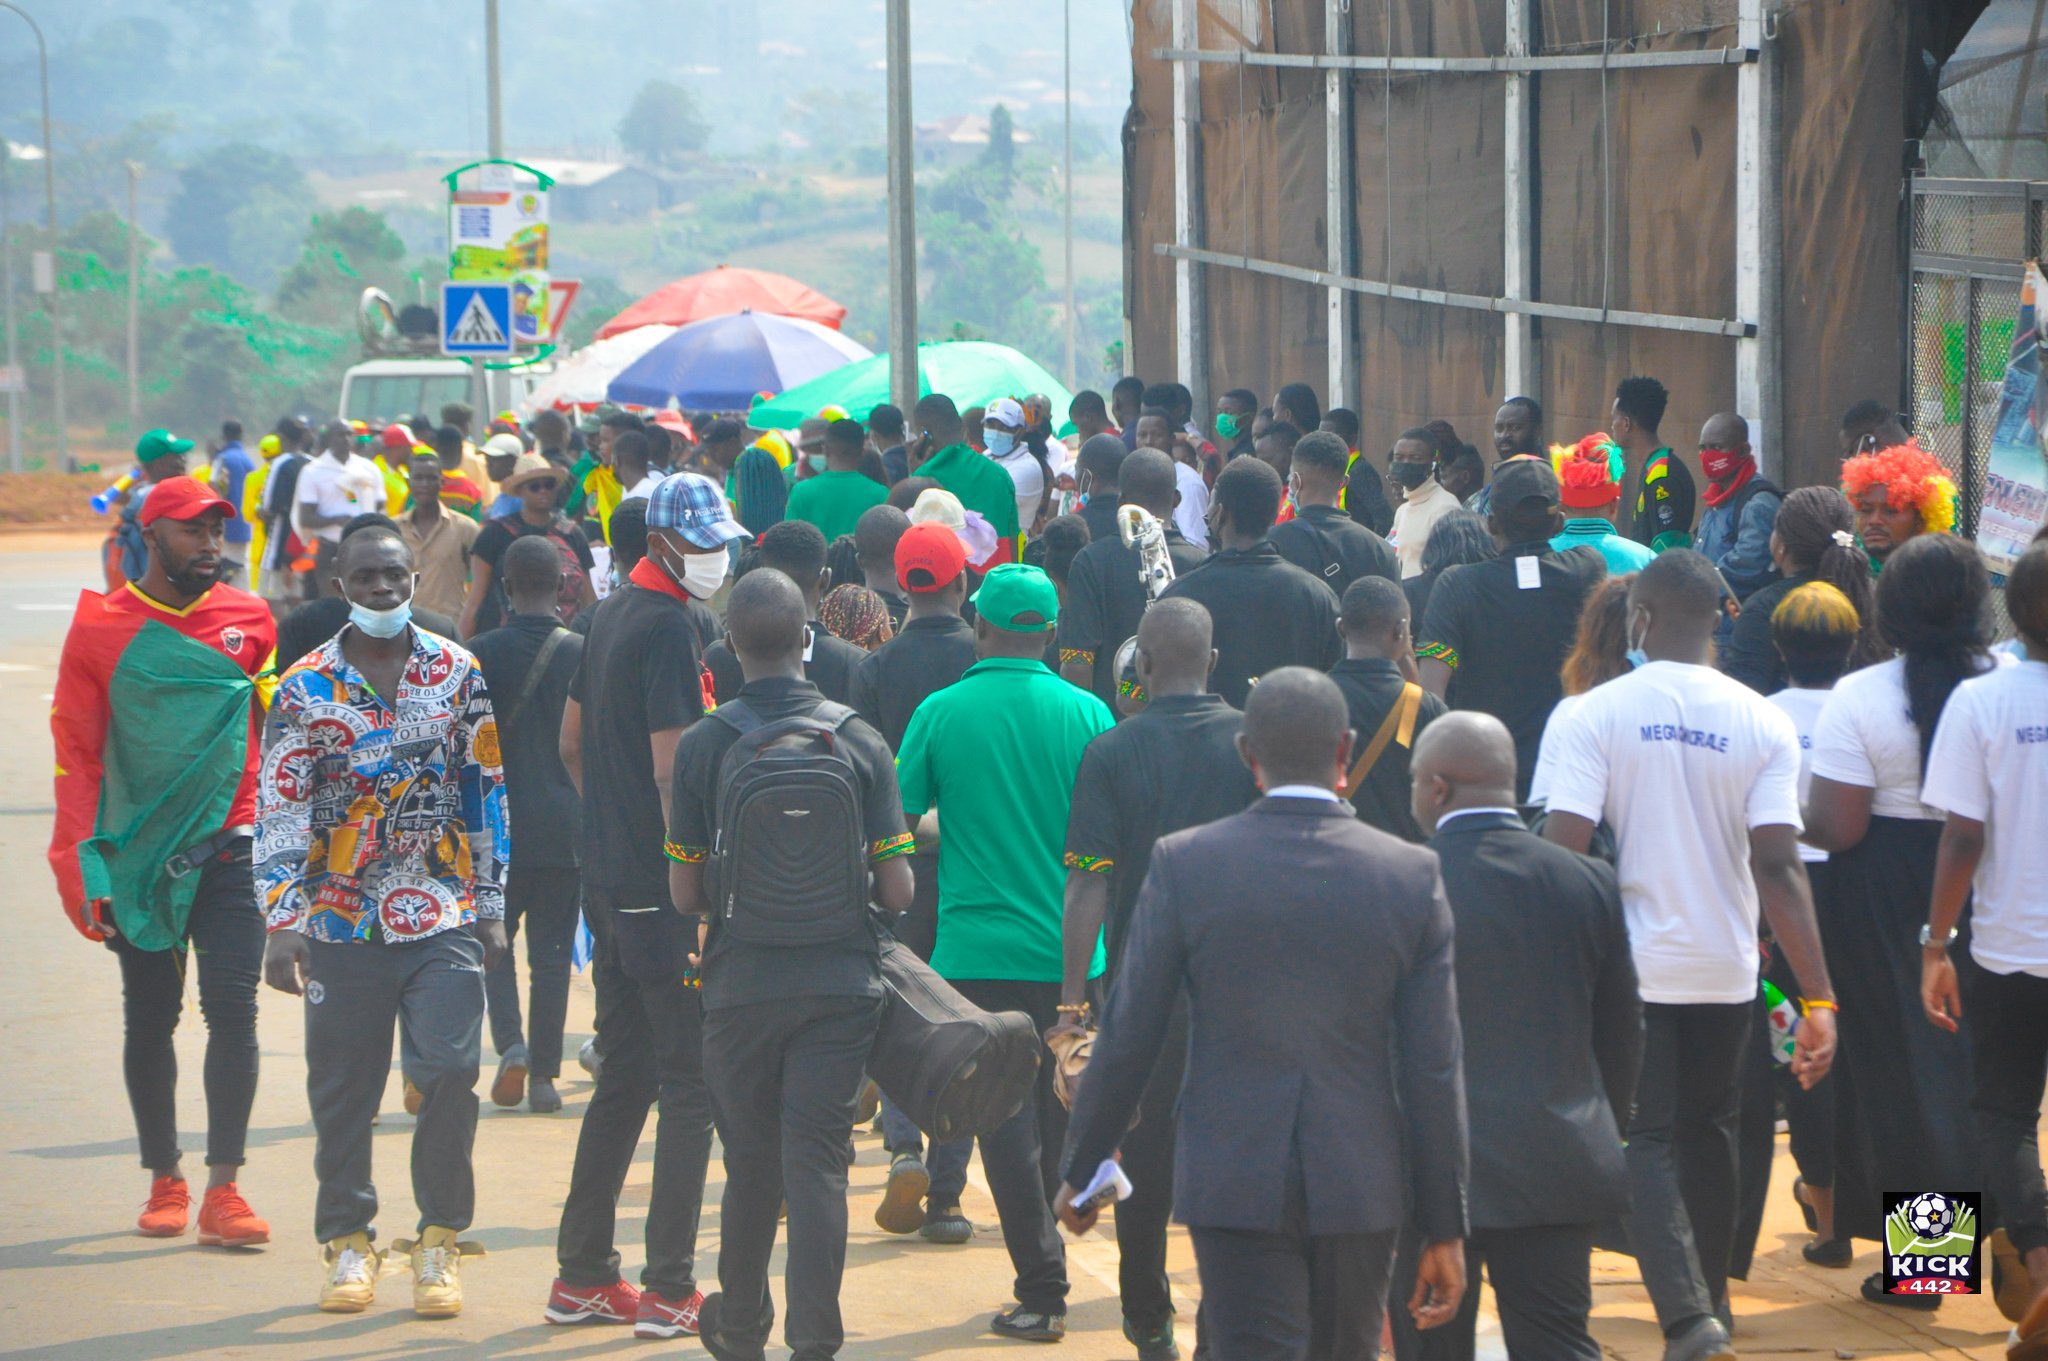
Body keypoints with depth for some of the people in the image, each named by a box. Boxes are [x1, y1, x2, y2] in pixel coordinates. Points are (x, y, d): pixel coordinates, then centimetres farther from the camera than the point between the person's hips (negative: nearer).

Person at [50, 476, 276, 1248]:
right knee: (149, 1020, 8)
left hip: (230, 845, 0)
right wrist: (80, 866, -5)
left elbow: (282, 731, 13)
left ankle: (223, 1191, -7)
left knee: (232, 1010, -8)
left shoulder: (249, 621, 5)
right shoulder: (101, 628, 0)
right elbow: (75, 751, 1)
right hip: (139, 855, 0)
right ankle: (165, 1182, 20)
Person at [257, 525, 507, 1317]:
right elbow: (278, 811, -2)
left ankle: (439, 1240, 4)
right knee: (342, 1088, 4)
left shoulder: (457, 672, 5)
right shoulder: (305, 689, 0)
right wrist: (281, 921, -11)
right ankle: (347, 1239, 20)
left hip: (443, 920, 0)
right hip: (343, 924, 0)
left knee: (450, 1071, -11)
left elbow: (486, 790, 11)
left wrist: (490, 906, 10)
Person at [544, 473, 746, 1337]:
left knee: (624, 1078, 16)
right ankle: (669, 1291, -3)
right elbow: (672, 771, -20)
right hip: (662, 893, -9)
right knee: (691, 1085, -3)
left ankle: (582, 1277, 19)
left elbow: (571, 743, 22)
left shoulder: (611, 617, 13)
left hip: (609, 885, 9)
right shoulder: (668, 629, -16)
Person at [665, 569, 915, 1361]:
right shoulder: (859, 742, -4)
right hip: (839, 985, 0)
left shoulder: (703, 745, -5)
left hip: (740, 986, 0)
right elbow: (897, 890, -4)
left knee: (750, 1166, 14)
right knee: (817, 1161, 0)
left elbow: (684, 894, -2)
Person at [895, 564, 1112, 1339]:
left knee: (1007, 1122, 2)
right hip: (1071, 951, 2)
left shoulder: (942, 713, -6)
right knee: (1059, 1114, 16)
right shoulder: (1086, 714, -2)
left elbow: (896, 819, 2)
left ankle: (1043, 1290, -1)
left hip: (978, 949, -2)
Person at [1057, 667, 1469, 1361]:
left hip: (1232, 1182, -2)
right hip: (1360, 1182, 2)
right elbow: (1434, 1069, -3)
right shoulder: (1412, 875, -4)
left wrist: (1081, 1172, 10)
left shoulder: (1183, 863, -7)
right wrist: (1444, 1226, 3)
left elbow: (1128, 1038, -3)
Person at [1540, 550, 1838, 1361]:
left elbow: (1563, 849, -16)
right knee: (1707, 1132, 21)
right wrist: (1817, 998, -10)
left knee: (1647, 1140, 1)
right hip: (1726, 967, 3)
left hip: (1631, 962, -3)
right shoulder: (1762, 723, -4)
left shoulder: (1595, 714, -10)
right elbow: (1777, 868, -10)